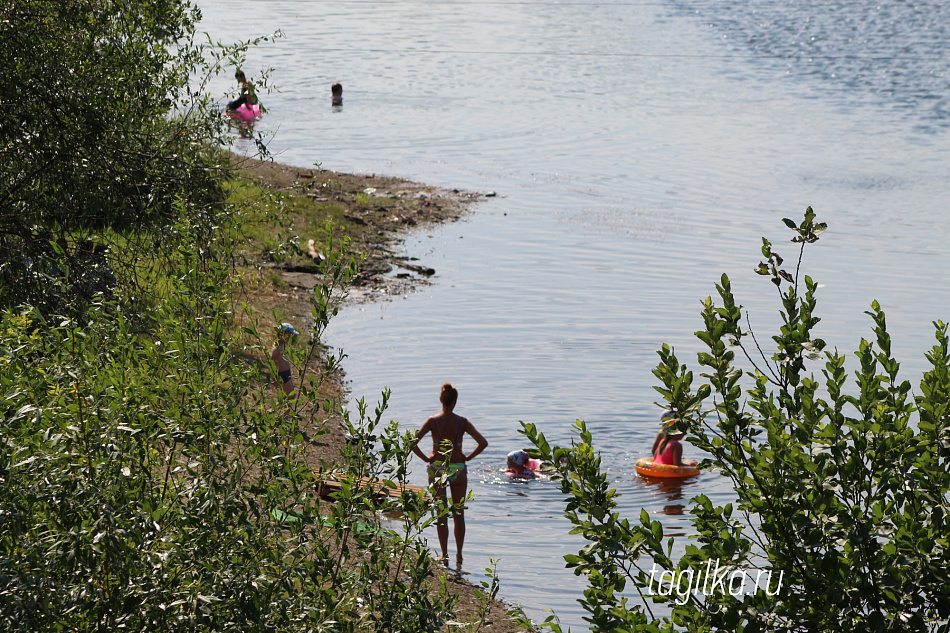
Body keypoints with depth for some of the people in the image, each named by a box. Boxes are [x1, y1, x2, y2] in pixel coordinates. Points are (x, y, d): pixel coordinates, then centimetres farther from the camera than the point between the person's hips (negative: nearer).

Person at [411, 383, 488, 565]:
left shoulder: (433, 421, -8)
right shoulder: (462, 422, -7)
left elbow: (412, 442, -17)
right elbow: (483, 443, -14)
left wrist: (425, 458, -5)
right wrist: (468, 457, -2)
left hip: (437, 468, 0)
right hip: (458, 469, 0)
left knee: (441, 513, 7)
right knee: (459, 514, 12)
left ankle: (444, 553, 2)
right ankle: (459, 554, 17)